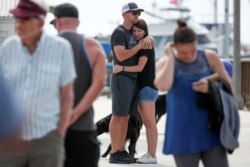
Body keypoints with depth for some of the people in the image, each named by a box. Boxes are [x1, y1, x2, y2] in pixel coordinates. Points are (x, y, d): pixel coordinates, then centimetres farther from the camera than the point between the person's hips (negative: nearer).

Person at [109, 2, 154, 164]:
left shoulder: (133, 32, 17)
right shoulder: (119, 32, -7)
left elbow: (150, 39, 28)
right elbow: (121, 55, -18)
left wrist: (148, 39, 5)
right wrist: (139, 46, -12)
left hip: (133, 79, 8)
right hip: (122, 78, -8)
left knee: (126, 116, 8)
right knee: (118, 116, -8)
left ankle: (122, 151, 10)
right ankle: (115, 153, -9)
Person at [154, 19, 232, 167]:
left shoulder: (210, 57, 3)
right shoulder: (166, 64, -2)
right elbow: (163, 86, -24)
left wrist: (211, 87, -14)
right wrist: (171, 56, -14)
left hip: (210, 131, 2)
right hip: (183, 135, -1)